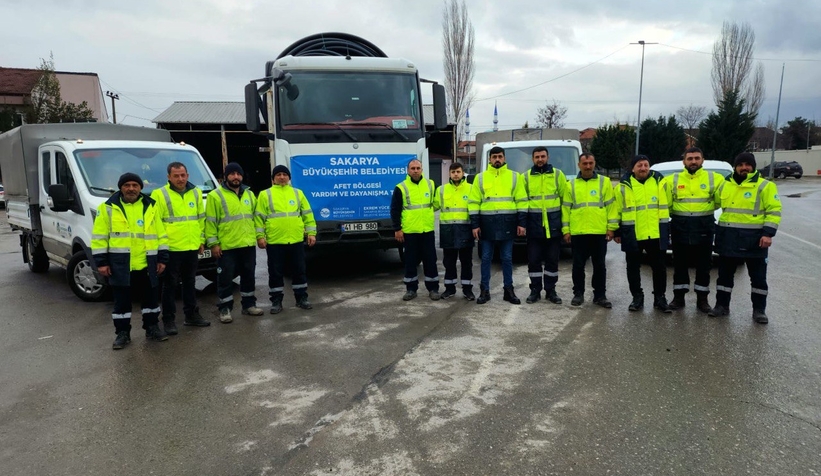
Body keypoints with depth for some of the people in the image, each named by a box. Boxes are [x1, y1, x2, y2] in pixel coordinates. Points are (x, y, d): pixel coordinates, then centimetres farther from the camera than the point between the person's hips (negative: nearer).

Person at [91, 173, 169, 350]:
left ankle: (152, 328, 26)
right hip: (120, 265, -2)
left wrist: (162, 258, 5)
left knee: (151, 297, 11)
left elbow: (161, 234, 10)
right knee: (121, 300, 5)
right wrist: (101, 261, -6)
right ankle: (122, 333, 17)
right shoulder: (108, 208, 1)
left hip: (147, 264, 2)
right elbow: (99, 237, 0)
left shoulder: (151, 207, 8)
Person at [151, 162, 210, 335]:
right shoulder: (159, 194, -7)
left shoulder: (196, 193, 9)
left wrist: (201, 240, 12)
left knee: (190, 283, 15)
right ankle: (169, 320, 11)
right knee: (170, 285, 2)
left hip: (192, 248, 5)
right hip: (171, 249, -5)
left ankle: (191, 315, 27)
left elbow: (201, 218, 15)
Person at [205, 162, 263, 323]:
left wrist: (259, 235, 12)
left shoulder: (249, 194, 12)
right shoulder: (216, 196, -5)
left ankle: (249, 304, 25)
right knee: (226, 278, 1)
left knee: (248, 276, 13)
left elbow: (255, 217, 18)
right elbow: (210, 222, -7)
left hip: (248, 244, 5)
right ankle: (225, 309, 11)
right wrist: (213, 243, -11)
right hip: (226, 246, -5)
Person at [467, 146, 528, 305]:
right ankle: (485, 290, 13)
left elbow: (521, 201, 5)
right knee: (486, 258, 5)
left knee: (507, 258, 7)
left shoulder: (514, 176, 6)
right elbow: (474, 202, 4)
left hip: (507, 223, 0)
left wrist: (521, 223, -2)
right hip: (487, 223, 0)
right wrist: (475, 224, -3)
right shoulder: (480, 177, 6)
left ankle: (509, 290, 17)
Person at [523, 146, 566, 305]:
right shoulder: (526, 177, 6)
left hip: (553, 224, 0)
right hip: (534, 224, 0)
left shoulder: (558, 174, 4)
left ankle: (551, 290, 17)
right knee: (533, 259, 3)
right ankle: (535, 290, 15)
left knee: (552, 259, 6)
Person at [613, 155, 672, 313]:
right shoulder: (624, 186, 0)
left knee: (659, 267, 6)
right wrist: (617, 232, 5)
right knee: (633, 268, 7)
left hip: (656, 234, 1)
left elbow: (666, 207, 8)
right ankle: (637, 298, 20)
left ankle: (660, 298, 19)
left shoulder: (660, 182, 4)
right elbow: (617, 210, 5)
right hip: (632, 234, -1)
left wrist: (666, 229, 6)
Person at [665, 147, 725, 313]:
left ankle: (702, 299, 17)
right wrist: (676, 214, -2)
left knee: (704, 265, 6)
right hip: (680, 227, 1)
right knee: (680, 264, 8)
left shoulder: (715, 179, 3)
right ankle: (679, 297, 17)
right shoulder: (673, 180, 5)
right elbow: (665, 203, 5)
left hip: (704, 228, 0)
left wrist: (707, 210, -4)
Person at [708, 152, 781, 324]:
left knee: (758, 276, 5)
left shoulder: (764, 186, -5)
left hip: (754, 238, -4)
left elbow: (774, 210, -8)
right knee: (725, 274, 10)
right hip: (728, 237, 4)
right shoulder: (725, 185, 8)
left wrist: (768, 233, -17)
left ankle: (759, 310, 16)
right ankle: (722, 305, 21)